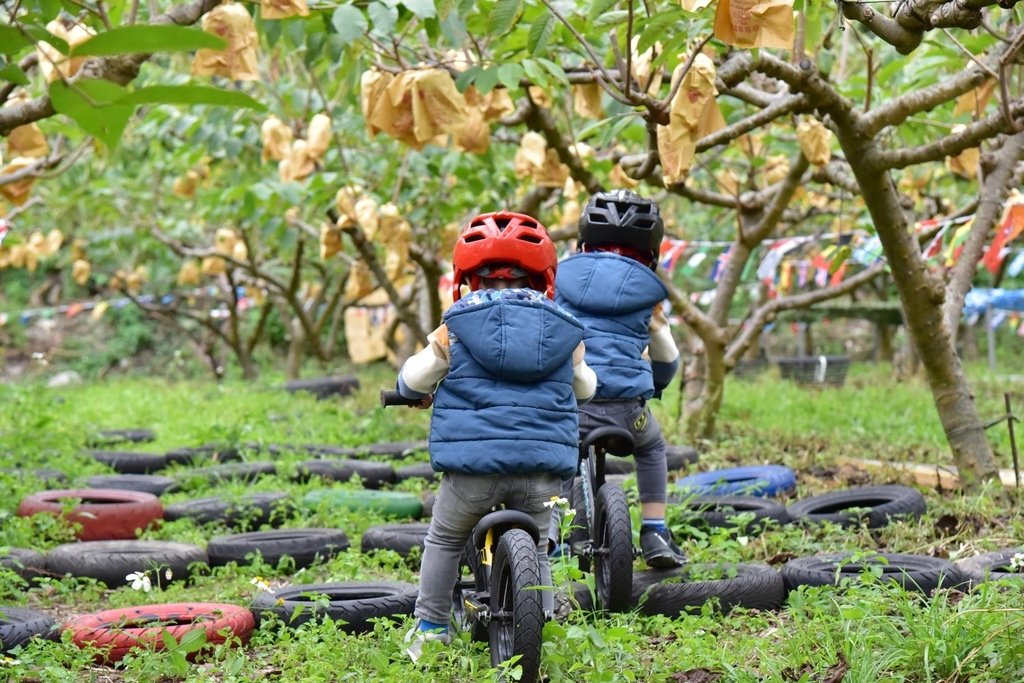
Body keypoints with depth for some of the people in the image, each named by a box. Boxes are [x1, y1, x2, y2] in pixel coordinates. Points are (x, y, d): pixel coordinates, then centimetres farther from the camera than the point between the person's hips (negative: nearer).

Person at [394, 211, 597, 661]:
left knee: (444, 540, 22)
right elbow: (585, 387, 26)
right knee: (536, 549, 23)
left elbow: (414, 378, 10)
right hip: (543, 465, 2)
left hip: (472, 461, -1)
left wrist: (417, 393, 34)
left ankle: (430, 631, 23)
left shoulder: (456, 327, 3)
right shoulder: (564, 329, 11)